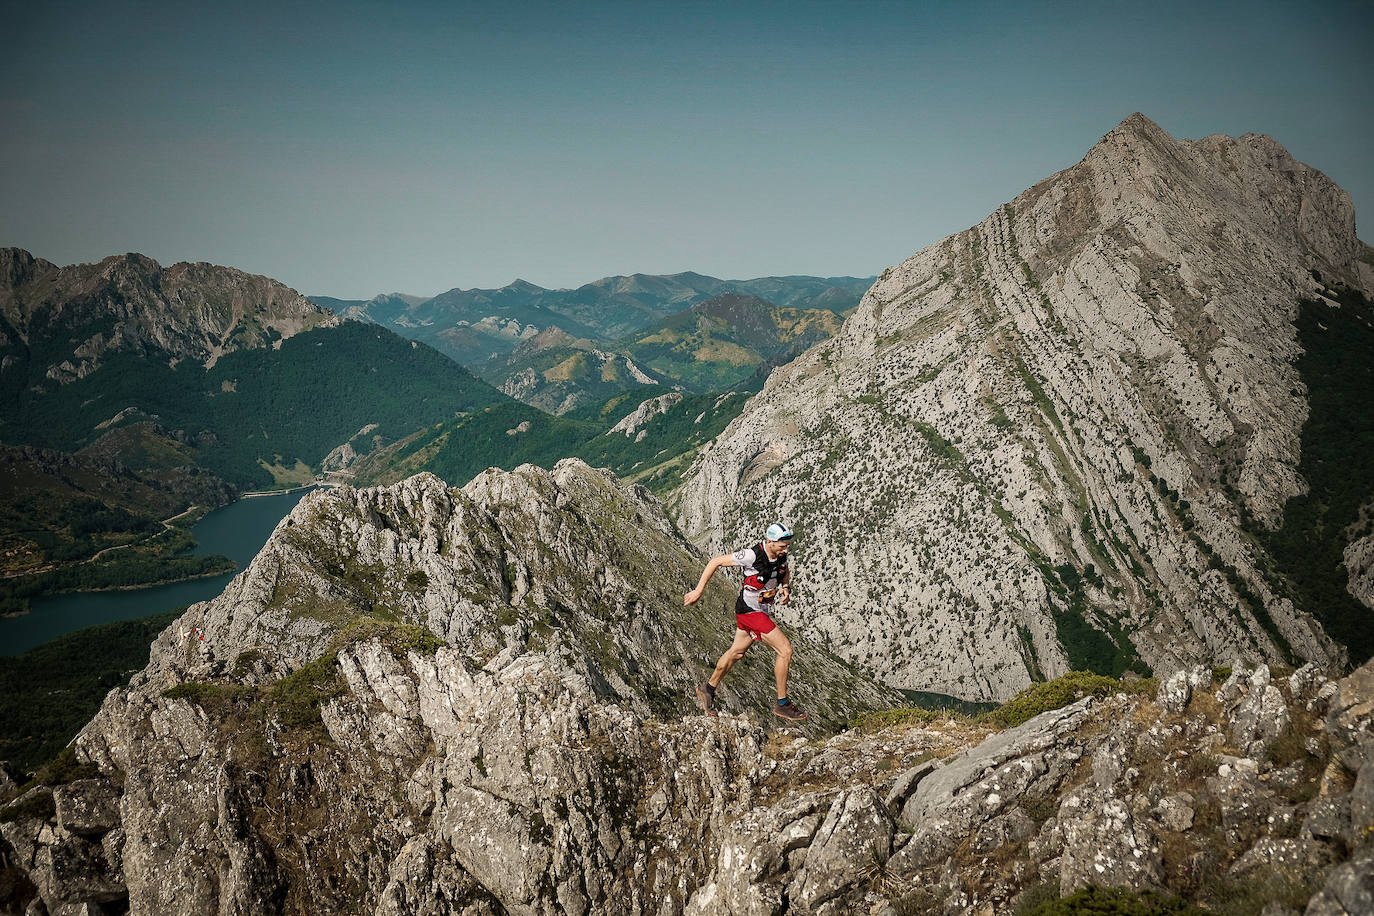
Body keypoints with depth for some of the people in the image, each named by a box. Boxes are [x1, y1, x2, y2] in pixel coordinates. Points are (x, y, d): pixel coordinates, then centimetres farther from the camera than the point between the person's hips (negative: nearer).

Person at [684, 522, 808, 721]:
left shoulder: (780, 554, -6)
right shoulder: (752, 555, -27)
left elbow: (786, 571, 18)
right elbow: (715, 562, -20)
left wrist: (785, 588, -4)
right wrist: (699, 590, -17)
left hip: (761, 610, 8)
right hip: (749, 611, -8)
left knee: (737, 652, 22)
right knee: (785, 650, -12)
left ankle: (708, 690, 41)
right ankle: (782, 704, 0)